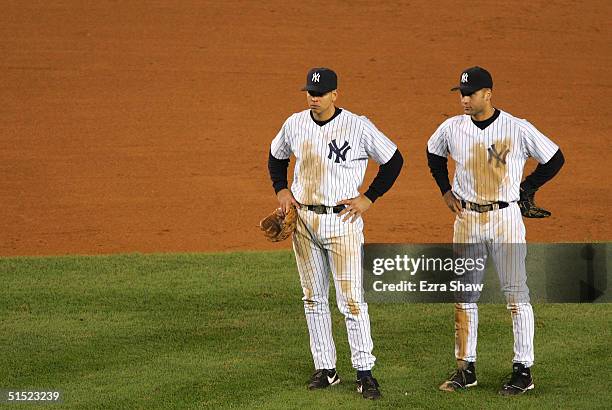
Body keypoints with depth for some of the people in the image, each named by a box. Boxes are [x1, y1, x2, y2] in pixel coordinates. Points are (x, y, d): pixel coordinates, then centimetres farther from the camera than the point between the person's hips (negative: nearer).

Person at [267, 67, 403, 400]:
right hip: (303, 220, 5)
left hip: (343, 221, -5)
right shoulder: (294, 124, 3)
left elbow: (393, 161, -2)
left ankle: (364, 372, -2)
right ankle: (325, 368, 18)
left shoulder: (358, 126, -11)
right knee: (313, 298, 9)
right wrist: (281, 190, 7)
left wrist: (368, 198, -7)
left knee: (352, 299, -7)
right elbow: (276, 157, 22)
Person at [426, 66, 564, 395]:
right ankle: (466, 368, 15)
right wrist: (446, 191, 13)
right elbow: (433, 154, 22)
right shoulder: (452, 128, 1)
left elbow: (555, 159, 0)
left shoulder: (518, 129, -10)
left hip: (505, 217, -4)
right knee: (464, 294, 7)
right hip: (466, 219, 4)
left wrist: (524, 190, -2)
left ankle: (523, 370, 3)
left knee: (516, 294, -2)